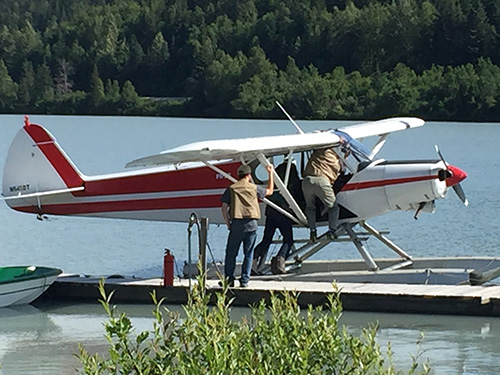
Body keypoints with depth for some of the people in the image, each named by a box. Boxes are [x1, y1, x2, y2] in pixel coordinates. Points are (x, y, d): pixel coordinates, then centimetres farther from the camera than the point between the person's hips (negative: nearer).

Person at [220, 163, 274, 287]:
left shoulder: (231, 188, 5)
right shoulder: (254, 188, 6)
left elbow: (224, 207, 1)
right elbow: (270, 191, 23)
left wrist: (227, 223, 8)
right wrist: (270, 173, 30)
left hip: (236, 223, 0)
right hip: (251, 223, 0)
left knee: (231, 253, 7)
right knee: (248, 253, 7)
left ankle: (229, 279, 4)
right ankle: (245, 280, 4)